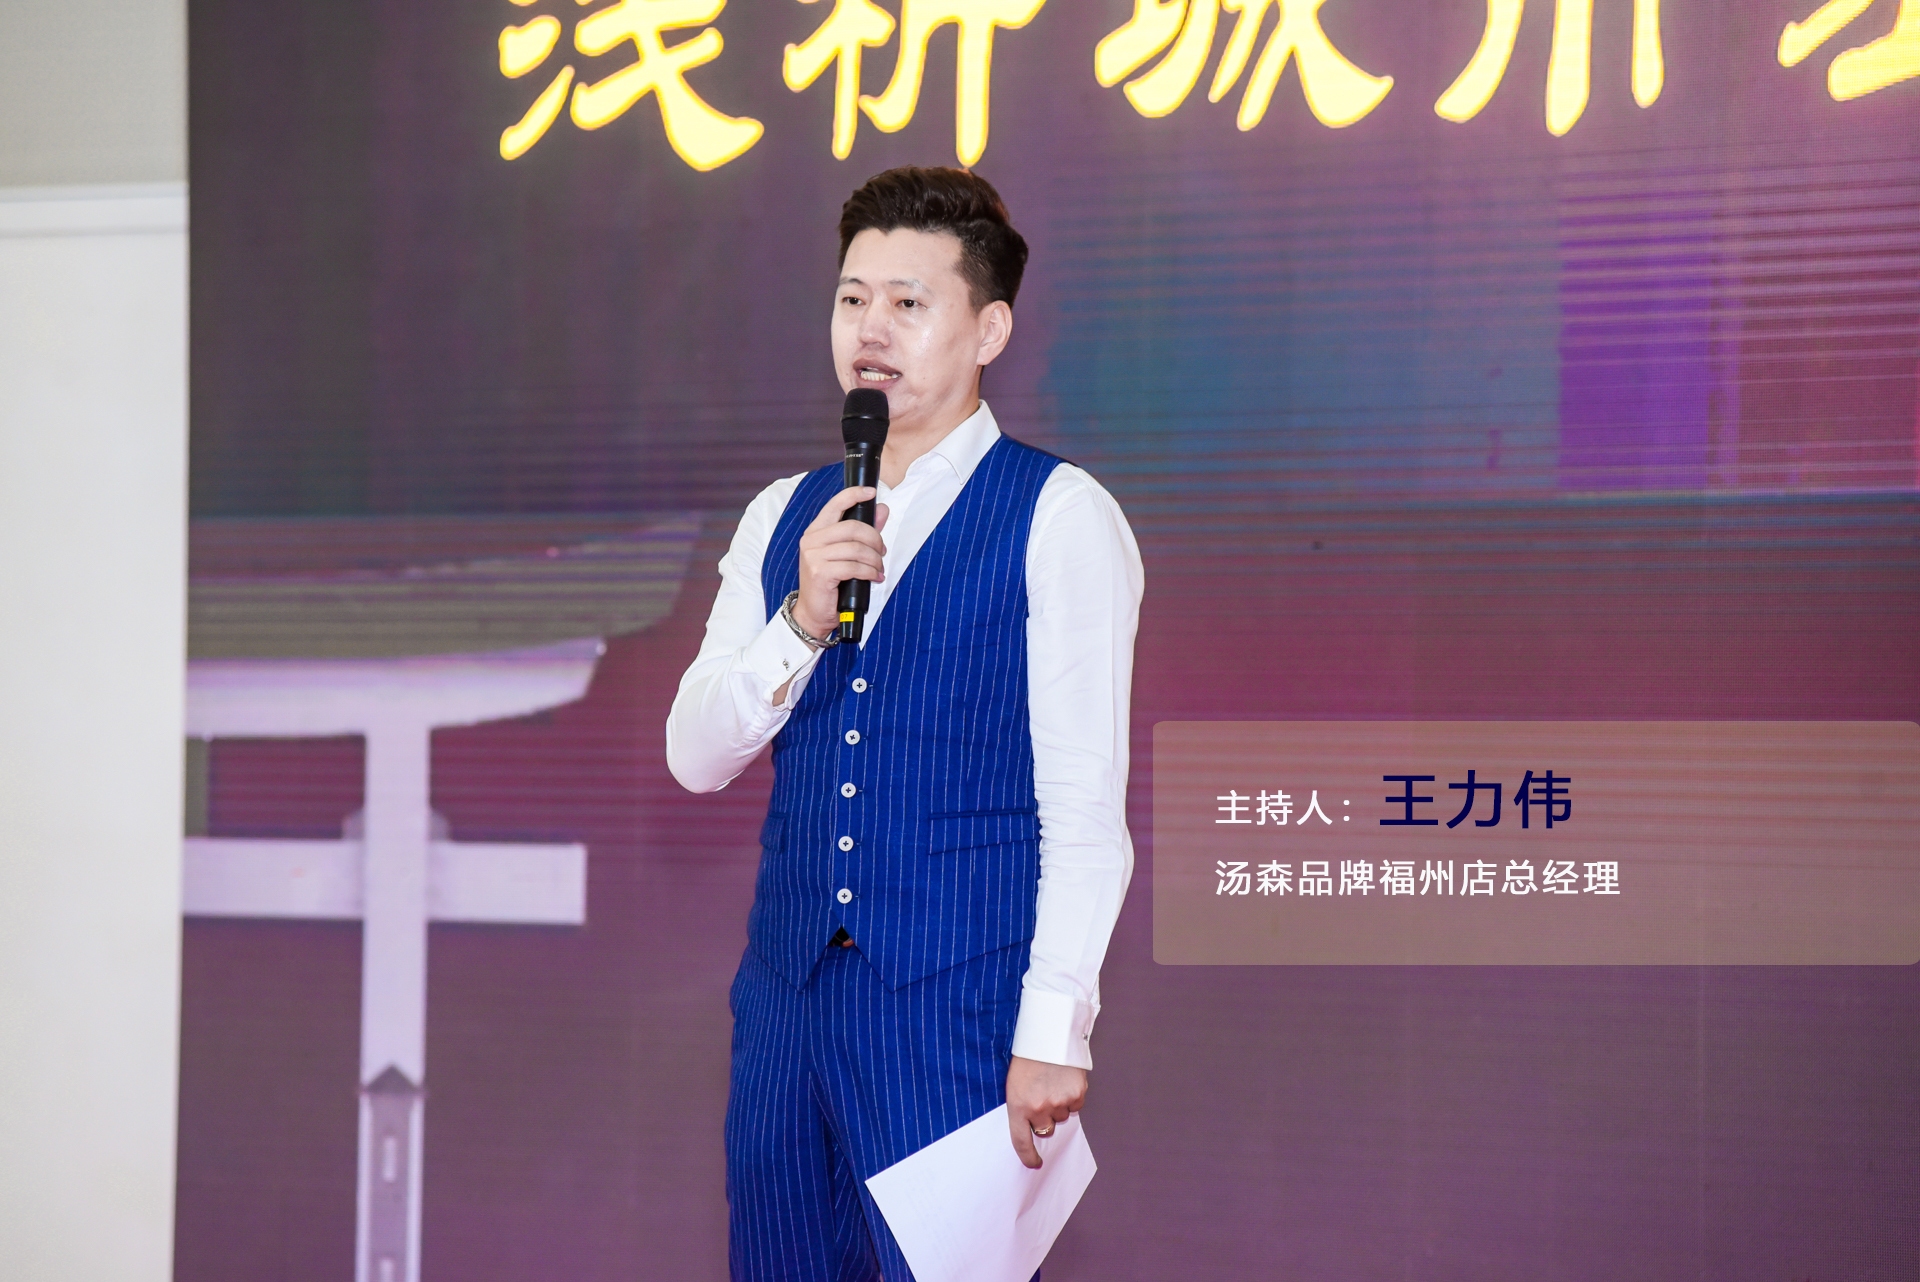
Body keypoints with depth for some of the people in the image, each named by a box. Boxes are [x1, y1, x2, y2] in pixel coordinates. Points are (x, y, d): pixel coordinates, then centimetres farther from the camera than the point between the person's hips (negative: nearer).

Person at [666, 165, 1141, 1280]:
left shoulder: (1060, 518, -5)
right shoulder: (783, 519, 13)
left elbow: (1086, 808, -10)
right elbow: (697, 758, 7)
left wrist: (1052, 1037, -16)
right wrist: (802, 618, -9)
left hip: (958, 1006, -5)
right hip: (789, 988, 6)